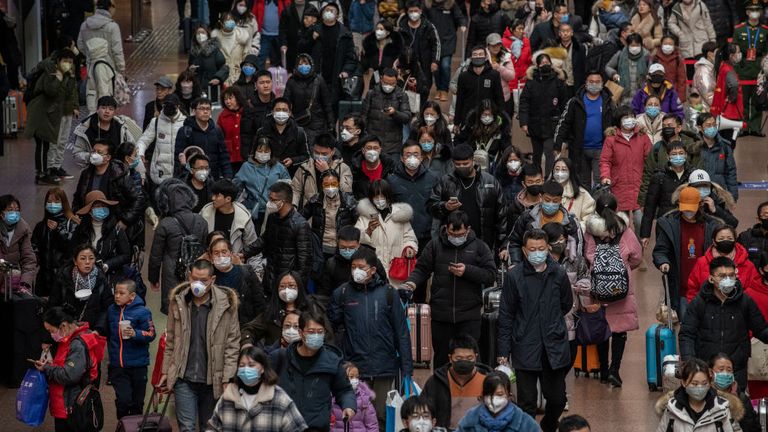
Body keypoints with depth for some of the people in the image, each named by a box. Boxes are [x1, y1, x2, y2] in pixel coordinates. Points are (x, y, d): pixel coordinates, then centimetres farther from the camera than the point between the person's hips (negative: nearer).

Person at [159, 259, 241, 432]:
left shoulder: (226, 304, -6)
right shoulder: (178, 301, 1)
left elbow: (232, 344, -5)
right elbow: (170, 341, 10)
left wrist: (227, 379, -9)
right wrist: (166, 372, 8)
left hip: (212, 380, -1)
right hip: (184, 378, 1)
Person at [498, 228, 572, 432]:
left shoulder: (559, 275, 0)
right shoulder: (514, 277, -5)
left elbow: (566, 305, 18)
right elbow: (505, 316, -1)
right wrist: (503, 352, -3)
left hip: (555, 348, 2)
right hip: (526, 349, -2)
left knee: (557, 400, 9)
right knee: (527, 403, 1)